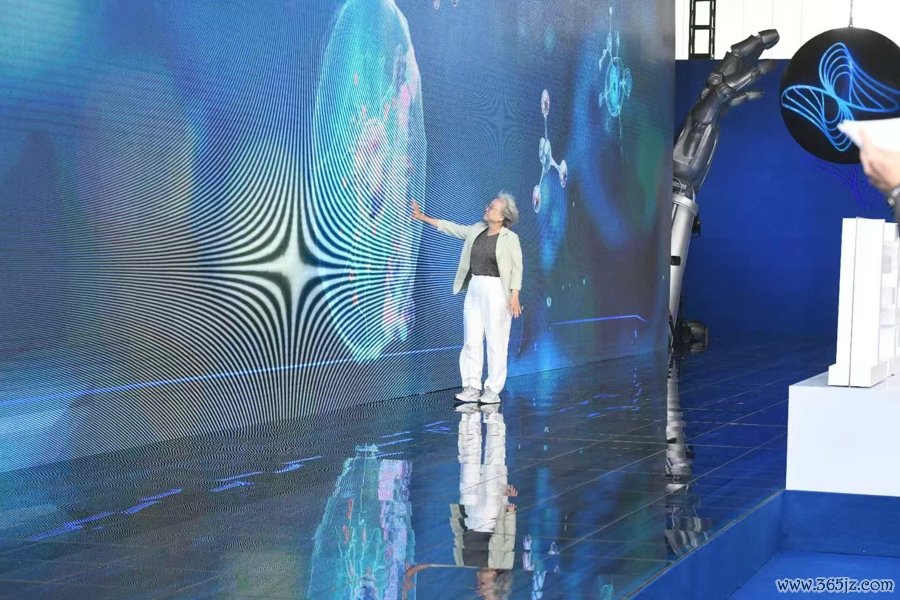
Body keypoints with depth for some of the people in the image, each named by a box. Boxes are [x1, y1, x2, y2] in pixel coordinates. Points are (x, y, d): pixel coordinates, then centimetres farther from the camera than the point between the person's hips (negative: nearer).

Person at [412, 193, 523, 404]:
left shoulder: (510, 238, -7)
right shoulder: (477, 231, 10)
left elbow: (517, 268, -10)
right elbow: (452, 228, 17)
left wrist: (514, 296, -18)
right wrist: (423, 218, 16)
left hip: (496, 291, -6)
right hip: (474, 290, 6)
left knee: (496, 341, -2)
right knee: (472, 339, 4)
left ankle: (493, 391, 4)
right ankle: (472, 388, 8)